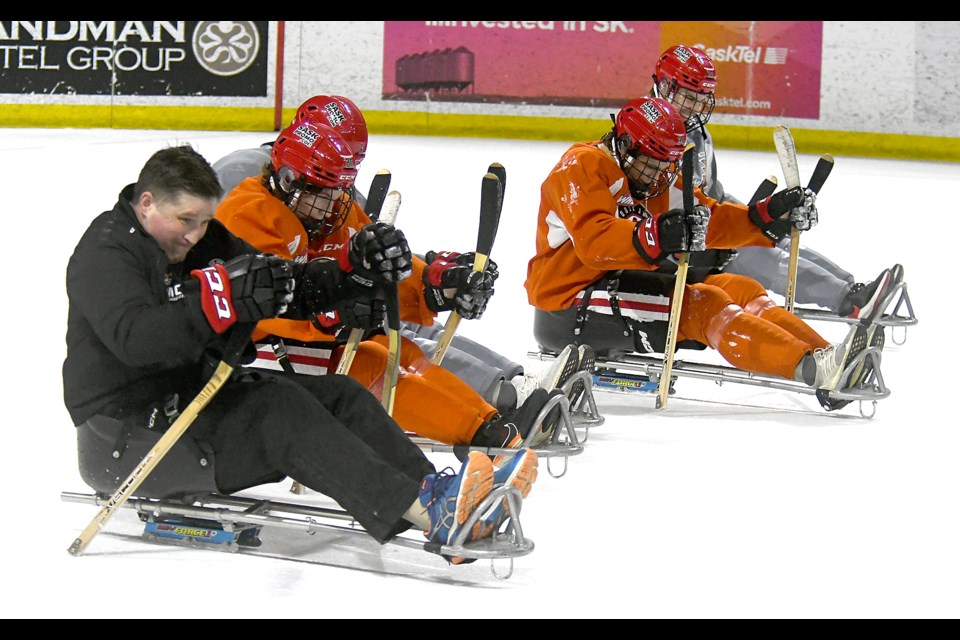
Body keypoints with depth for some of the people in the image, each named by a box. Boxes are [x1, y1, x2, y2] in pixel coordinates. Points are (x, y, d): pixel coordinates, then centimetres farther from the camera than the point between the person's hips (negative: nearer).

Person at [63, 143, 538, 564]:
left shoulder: (206, 242, 13)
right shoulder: (106, 251, -11)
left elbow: (294, 290, 8)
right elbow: (135, 338, -31)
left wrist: (356, 270, -10)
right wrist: (220, 298, -38)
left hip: (195, 407, 9)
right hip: (126, 437, -9)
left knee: (337, 396, -7)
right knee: (280, 410, -27)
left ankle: (435, 494, -23)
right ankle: (427, 513, -39)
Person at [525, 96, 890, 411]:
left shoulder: (659, 181, 17)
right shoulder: (582, 166, -12)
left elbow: (709, 219, 13)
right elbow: (594, 241, -28)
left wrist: (769, 216, -2)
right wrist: (654, 238, -45)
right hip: (570, 305, -9)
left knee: (737, 289, -4)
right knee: (699, 303, -25)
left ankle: (822, 355, -19)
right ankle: (812, 369, -37)